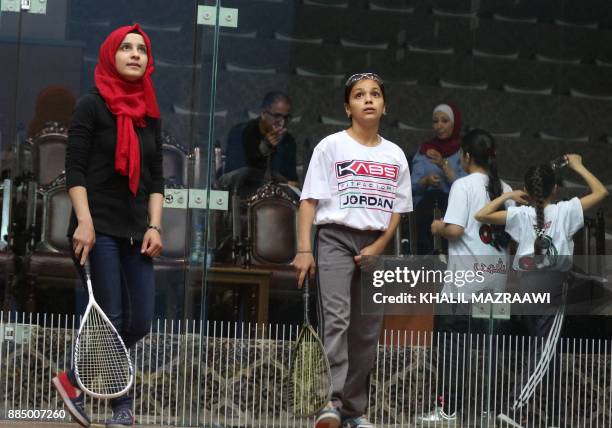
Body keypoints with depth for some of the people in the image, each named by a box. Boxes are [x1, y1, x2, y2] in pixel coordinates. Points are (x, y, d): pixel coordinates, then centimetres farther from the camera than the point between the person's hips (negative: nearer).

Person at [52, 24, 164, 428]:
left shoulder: (150, 115, 15)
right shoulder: (92, 106, -1)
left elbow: (156, 178, 15)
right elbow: (75, 170, -6)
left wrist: (154, 226, 4)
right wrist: (84, 221, -16)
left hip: (136, 231, 6)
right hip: (99, 229, -6)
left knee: (140, 322, 1)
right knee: (111, 317, -7)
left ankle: (74, 379, 19)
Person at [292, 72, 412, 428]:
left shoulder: (395, 155, 11)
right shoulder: (331, 146, 0)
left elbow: (397, 209, 12)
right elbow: (310, 200, -3)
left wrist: (378, 247, -3)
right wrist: (304, 249, -13)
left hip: (376, 244, 4)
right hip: (335, 238, -4)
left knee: (367, 330, 4)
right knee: (336, 318, -20)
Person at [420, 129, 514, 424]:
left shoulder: (463, 185, -7)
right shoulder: (505, 189, 9)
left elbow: (455, 229, -16)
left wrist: (438, 228, 3)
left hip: (467, 275, -6)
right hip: (497, 275, 6)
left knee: (452, 339, 0)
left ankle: (449, 407, -1)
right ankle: (485, 404, 12)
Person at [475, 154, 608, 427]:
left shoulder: (521, 214, 4)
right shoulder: (565, 211, -1)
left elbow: (481, 215, 5)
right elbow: (601, 192, 5)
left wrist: (507, 196, 14)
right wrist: (578, 167, 16)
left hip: (526, 285, 4)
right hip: (552, 285, -4)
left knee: (542, 352, 14)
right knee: (545, 355, -4)